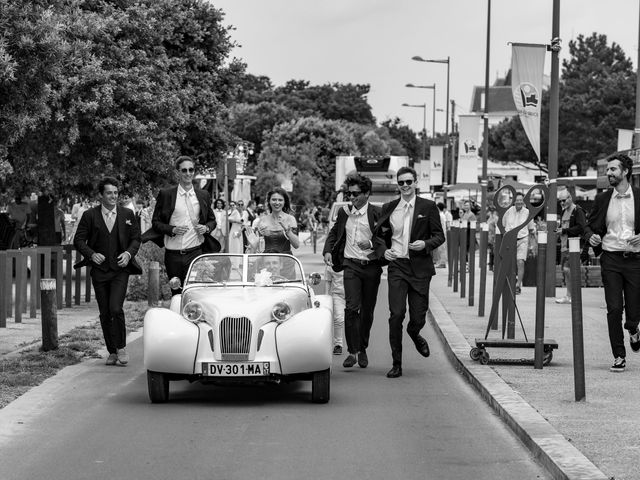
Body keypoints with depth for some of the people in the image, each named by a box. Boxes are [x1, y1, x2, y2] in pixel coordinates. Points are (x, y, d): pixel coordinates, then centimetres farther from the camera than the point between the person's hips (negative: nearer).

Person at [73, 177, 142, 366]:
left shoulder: (127, 214, 6)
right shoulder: (89, 215, 2)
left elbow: (135, 238, 12)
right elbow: (78, 240, 3)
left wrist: (129, 253, -7)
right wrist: (91, 254, -13)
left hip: (120, 270, -1)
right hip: (99, 270, 1)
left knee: (115, 308, -17)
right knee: (105, 313, 4)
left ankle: (121, 348, -3)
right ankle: (112, 352, 14)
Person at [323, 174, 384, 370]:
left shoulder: (378, 213, -4)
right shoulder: (344, 213, 8)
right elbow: (334, 233, 21)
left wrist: (371, 244, -19)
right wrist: (327, 251, 6)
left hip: (371, 267, -1)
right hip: (351, 265, 1)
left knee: (367, 311, 8)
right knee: (351, 308, -13)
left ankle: (362, 349, 24)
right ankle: (352, 351, -11)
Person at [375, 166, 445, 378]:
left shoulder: (428, 207, 2)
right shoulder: (389, 208, 9)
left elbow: (439, 235, 3)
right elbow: (381, 236, 19)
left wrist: (425, 244, -17)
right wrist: (384, 251, -1)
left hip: (420, 268, -1)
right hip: (397, 266, 1)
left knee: (418, 316, 2)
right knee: (396, 314, -10)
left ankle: (414, 334, 41)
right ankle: (396, 364, -2)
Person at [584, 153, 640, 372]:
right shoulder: (603, 199, 7)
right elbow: (589, 225, 15)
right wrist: (590, 237, -6)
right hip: (611, 258, 1)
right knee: (614, 309, -6)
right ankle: (619, 356, 4)